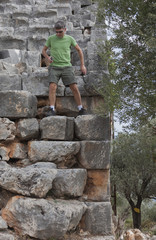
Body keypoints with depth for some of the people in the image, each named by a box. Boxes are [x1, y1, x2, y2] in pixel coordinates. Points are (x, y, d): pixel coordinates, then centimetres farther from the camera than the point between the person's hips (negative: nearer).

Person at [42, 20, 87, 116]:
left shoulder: (69, 39, 4)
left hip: (67, 66, 0)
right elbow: (44, 50, 16)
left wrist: (82, 65, 13)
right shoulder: (51, 39, 3)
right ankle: (52, 109, -16)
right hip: (54, 67, 0)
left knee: (74, 87, -7)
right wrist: (48, 57, -6)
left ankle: (81, 109, 5)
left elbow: (79, 50, 15)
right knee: (52, 87, -19)